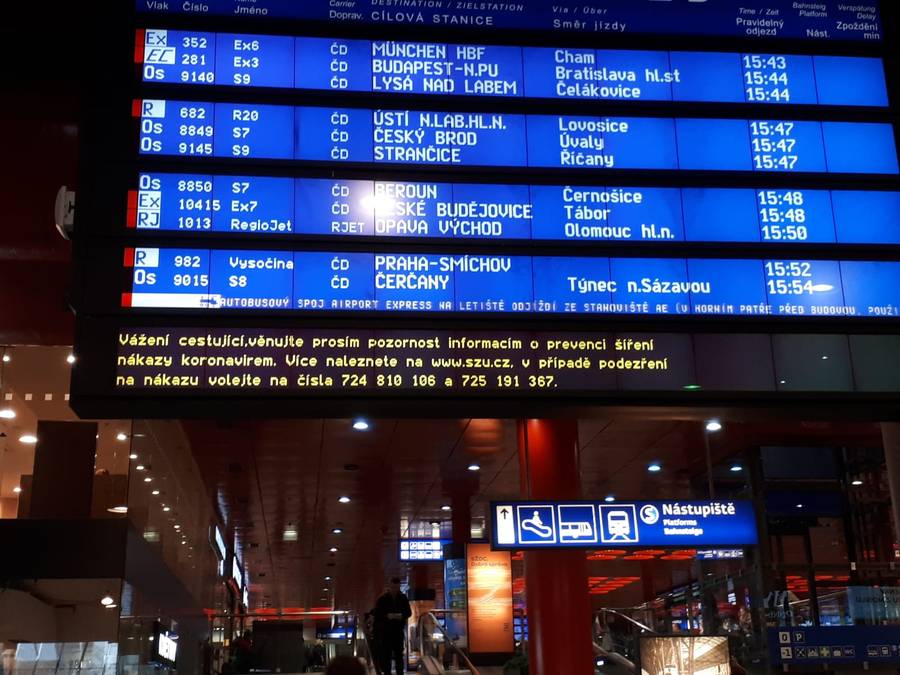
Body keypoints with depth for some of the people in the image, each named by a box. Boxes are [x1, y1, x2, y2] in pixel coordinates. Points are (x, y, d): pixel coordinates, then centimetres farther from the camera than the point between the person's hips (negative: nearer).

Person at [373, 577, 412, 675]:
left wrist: (402, 615, -14)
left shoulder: (403, 598, 3)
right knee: (386, 655, 0)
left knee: (399, 654, 7)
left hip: (399, 630, 2)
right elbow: (376, 614, -5)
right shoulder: (382, 599, -5)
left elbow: (409, 612, 7)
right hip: (385, 631, -2)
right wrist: (387, 616, -21)